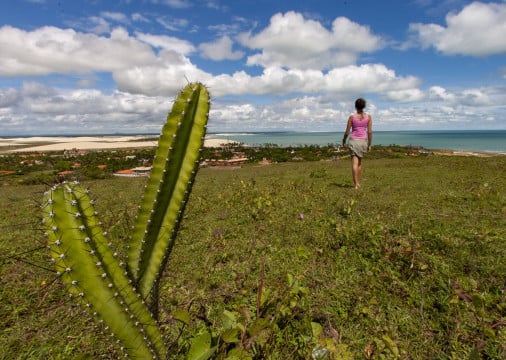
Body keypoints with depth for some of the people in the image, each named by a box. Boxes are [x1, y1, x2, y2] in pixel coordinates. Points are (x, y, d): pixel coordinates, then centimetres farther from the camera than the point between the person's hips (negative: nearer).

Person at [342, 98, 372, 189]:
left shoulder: (351, 117, -6)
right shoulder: (368, 117, -1)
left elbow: (347, 132, -4)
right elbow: (370, 132, -4)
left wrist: (344, 140, 16)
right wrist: (369, 145, 3)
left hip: (353, 140, -2)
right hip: (363, 141, 2)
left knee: (354, 163, -6)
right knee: (359, 162, 19)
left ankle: (356, 184, -15)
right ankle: (358, 182, 24)